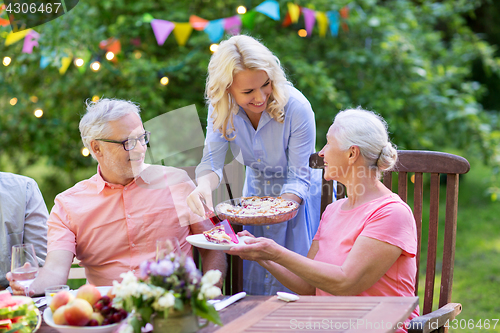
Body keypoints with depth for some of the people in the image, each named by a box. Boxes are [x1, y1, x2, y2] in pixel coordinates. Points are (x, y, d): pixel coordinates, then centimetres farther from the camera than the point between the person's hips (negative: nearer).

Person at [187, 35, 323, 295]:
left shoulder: (297, 108, -30)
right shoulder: (221, 108, -17)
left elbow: (298, 177, -25)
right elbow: (212, 161, -21)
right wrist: (204, 186, -44)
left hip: (298, 196, -3)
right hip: (256, 192, 4)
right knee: (252, 275, 10)